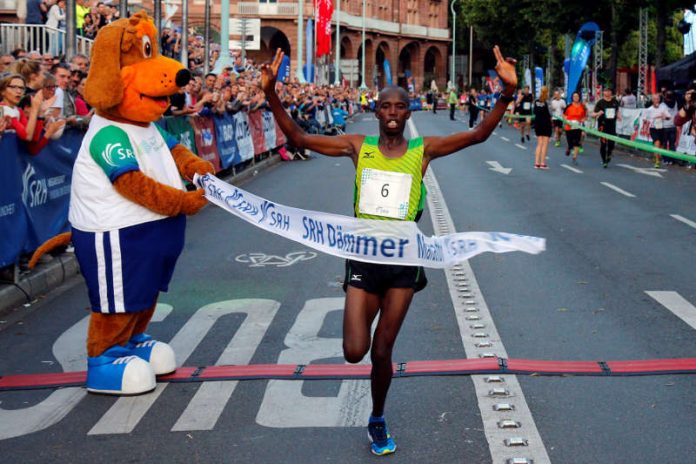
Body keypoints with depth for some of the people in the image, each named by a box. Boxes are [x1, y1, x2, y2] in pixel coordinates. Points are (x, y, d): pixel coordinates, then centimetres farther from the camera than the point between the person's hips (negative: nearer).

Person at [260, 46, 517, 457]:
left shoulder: (423, 150, -3)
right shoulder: (358, 146, -1)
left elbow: (479, 134, -11)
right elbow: (298, 138, -3)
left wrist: (507, 92, -25)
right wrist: (272, 95, -15)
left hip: (403, 258, 0)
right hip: (364, 255, 0)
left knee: (382, 351, 8)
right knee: (355, 351, -8)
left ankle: (378, 421, 32)